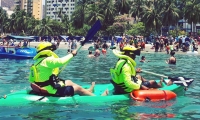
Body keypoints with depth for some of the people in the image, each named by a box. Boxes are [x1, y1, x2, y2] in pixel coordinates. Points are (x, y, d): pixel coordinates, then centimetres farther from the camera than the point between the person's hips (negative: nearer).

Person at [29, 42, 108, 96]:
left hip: (45, 88, 10)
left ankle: (88, 91, 45)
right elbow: (61, 61, -39)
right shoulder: (47, 60, -22)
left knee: (69, 82, 27)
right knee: (78, 88, 3)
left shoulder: (39, 62, 7)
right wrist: (72, 54, -22)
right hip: (53, 92, -10)